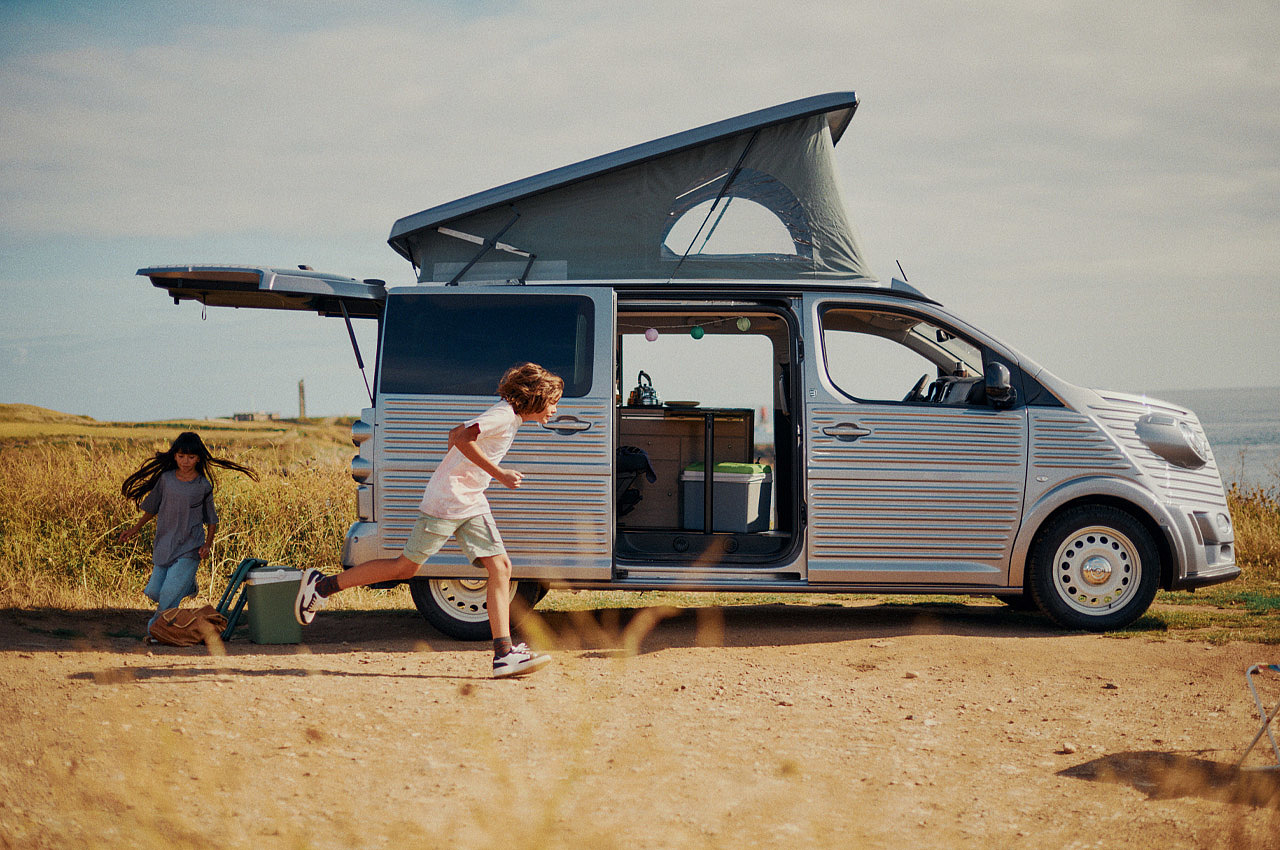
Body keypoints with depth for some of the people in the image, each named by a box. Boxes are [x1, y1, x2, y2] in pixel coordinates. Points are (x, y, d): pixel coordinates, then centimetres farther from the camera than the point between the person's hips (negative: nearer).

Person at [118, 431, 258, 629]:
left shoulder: (203, 486, -4)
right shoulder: (165, 478, 3)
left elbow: (212, 520, 4)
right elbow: (153, 508, 18)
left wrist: (207, 544, -8)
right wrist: (135, 528, 16)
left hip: (189, 548, -4)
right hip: (164, 544, 4)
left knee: (168, 596, -12)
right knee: (154, 592, 4)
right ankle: (188, 585, 33)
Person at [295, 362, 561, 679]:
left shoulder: (508, 417, 15)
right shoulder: (504, 415, -15)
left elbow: (455, 433, 25)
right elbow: (462, 438, -29)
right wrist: (499, 474, -25)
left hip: (472, 504, 9)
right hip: (445, 501, -9)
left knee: (500, 568, -3)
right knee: (406, 567, 0)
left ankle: (504, 653, -8)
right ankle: (321, 585, 12)